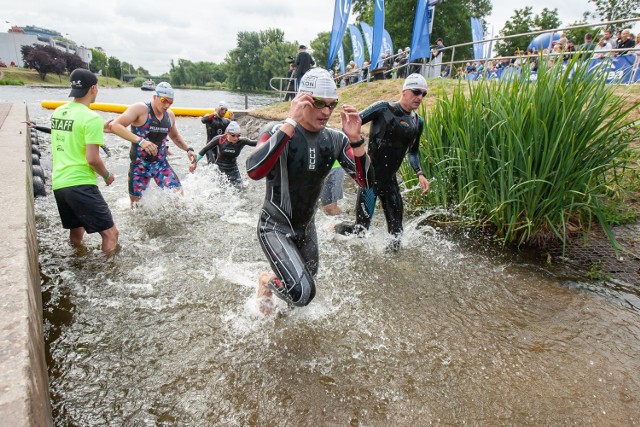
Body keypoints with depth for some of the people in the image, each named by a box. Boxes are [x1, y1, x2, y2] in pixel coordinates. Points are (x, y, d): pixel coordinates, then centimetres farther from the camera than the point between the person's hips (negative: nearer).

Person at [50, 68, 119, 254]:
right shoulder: (92, 118, -13)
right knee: (110, 233, -3)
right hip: (80, 184, -9)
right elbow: (92, 159, -18)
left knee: (76, 233, 23)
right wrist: (107, 175, 1)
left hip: (58, 183, 9)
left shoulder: (58, 112, 12)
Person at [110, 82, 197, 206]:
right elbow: (115, 126, -23)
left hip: (161, 164, 4)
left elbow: (175, 135, 26)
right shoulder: (140, 109, -13)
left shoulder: (170, 115, 6)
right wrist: (139, 140, -35)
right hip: (139, 165, -4)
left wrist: (188, 149, 9)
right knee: (136, 207, 6)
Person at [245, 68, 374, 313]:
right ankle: (267, 282, 14)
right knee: (302, 294, -19)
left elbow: (366, 182, -10)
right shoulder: (277, 131, -21)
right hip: (275, 227, -6)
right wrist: (291, 122, -40)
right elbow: (254, 171, -41)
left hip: (306, 227, 6)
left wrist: (355, 139, -25)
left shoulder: (335, 140, -6)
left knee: (308, 280, 24)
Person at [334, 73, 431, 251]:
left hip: (390, 180, 6)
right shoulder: (383, 108, -7)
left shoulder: (418, 122, 11)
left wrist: (419, 173, 8)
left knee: (396, 229, 5)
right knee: (361, 229, -5)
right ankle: (334, 227, 23)